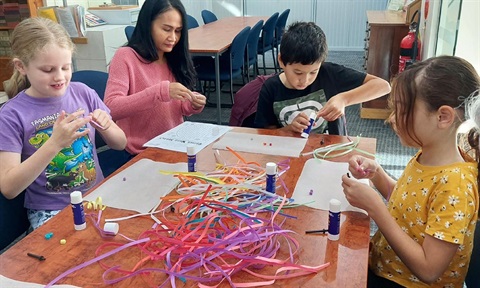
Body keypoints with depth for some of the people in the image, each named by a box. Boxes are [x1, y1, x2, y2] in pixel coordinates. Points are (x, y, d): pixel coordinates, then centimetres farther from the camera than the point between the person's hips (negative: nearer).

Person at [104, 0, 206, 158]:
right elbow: (111, 108, -20)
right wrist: (160, 91, -29)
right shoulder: (125, 57, -8)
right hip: (143, 154, -6)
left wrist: (192, 106, -9)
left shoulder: (174, 59, 8)